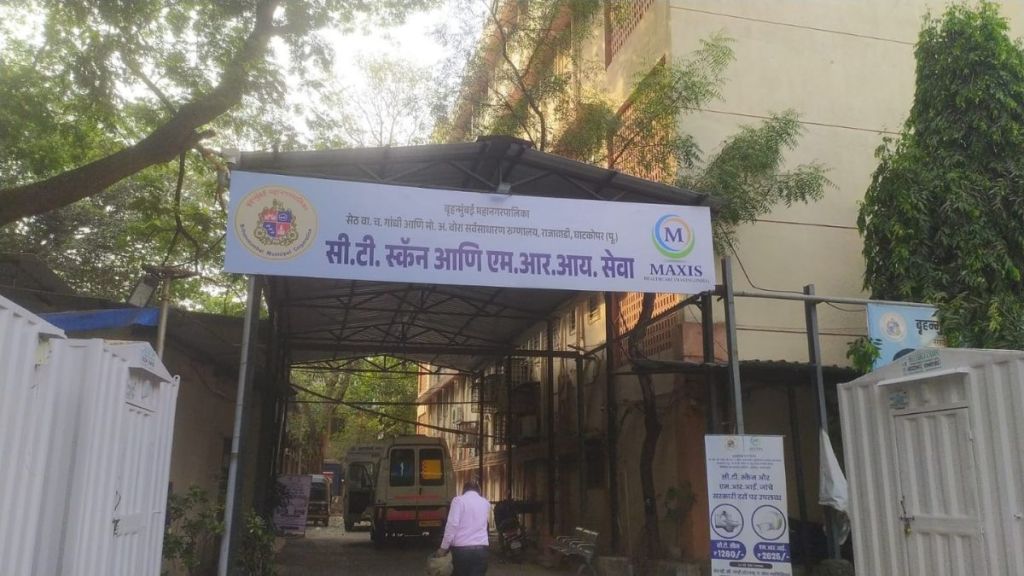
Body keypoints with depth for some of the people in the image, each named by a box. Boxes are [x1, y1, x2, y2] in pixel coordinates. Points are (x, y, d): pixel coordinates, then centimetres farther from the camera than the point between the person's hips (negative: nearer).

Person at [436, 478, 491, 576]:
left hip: (461, 548, -3)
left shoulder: (458, 500, 0)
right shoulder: (486, 503, 15)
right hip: (481, 548, 3)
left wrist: (444, 547, -4)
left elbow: (452, 524, -8)